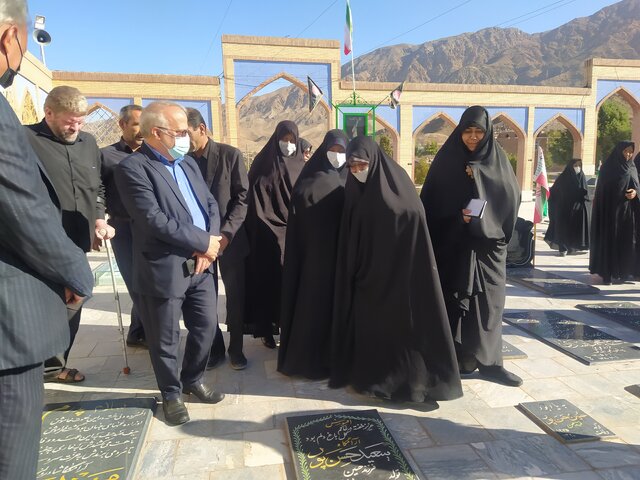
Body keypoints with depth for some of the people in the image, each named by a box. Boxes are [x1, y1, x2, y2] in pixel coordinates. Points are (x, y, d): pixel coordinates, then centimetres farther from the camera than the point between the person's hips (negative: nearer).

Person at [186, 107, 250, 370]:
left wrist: (227, 232, -18)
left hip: (229, 238, -2)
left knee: (235, 296, 8)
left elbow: (242, 197, -8)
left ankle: (236, 348, 25)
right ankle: (214, 348, 24)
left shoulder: (230, 154, -5)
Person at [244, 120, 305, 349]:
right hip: (267, 235, -2)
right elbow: (254, 200, -3)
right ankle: (266, 328, 10)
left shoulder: (301, 166, 8)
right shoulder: (263, 163, -1)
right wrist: (274, 227, -9)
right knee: (267, 279, 1)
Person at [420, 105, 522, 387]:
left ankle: (489, 362, 12)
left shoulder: (497, 159, 4)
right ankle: (453, 359, 14)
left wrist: (482, 217, -17)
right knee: (454, 300, 2)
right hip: (452, 243, -1)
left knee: (488, 300, 3)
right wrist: (458, 217, -14)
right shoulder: (446, 159, 1)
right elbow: (431, 201, -3)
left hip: (487, 242, 1)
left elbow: (511, 198, -2)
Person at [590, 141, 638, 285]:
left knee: (626, 242, 5)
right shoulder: (608, 167, -3)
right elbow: (601, 190, -6)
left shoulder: (632, 168, 12)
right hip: (610, 210, -5)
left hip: (628, 211, 5)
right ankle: (607, 273, 1)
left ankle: (622, 271, 15)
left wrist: (635, 192, -8)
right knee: (609, 240, -4)